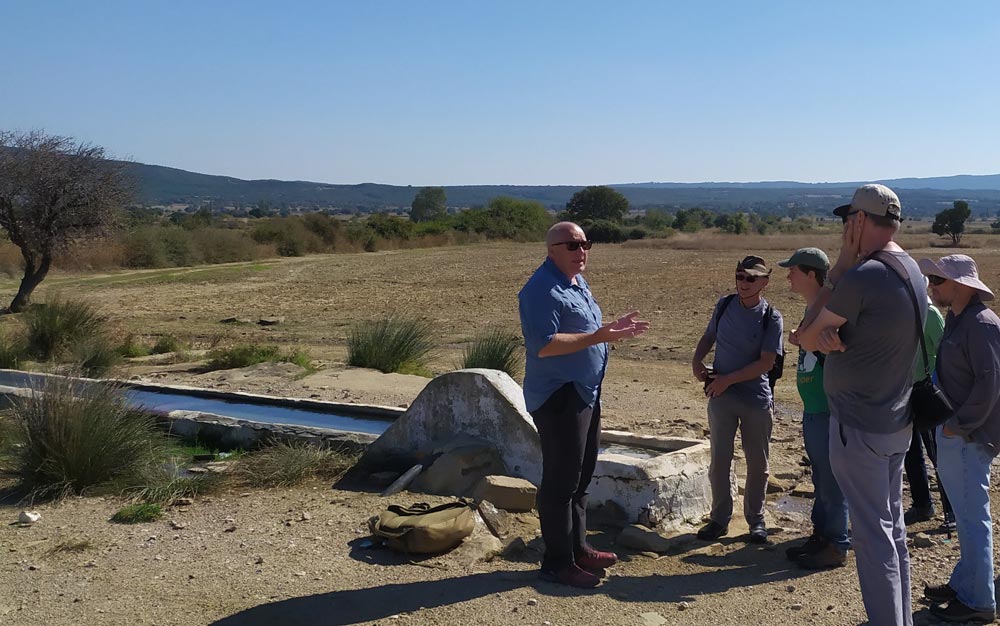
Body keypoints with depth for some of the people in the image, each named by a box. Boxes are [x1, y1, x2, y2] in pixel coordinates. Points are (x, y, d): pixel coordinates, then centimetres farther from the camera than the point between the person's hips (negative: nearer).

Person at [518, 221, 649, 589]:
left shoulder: (577, 282, 15)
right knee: (561, 481, -4)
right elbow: (544, 345, -27)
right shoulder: (542, 290, -18)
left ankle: (578, 548, 31)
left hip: (585, 393, 10)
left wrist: (614, 329, 12)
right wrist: (597, 337, -29)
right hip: (558, 397, -10)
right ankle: (557, 562, 5)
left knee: (580, 477, 18)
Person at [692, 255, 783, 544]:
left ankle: (756, 519, 25)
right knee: (719, 461, 7)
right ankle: (719, 518, 19)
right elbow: (708, 337, 15)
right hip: (720, 396, 2)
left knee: (757, 464, 9)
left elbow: (766, 362, -15)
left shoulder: (771, 317, -9)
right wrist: (697, 359, -4)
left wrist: (728, 379, -18)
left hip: (756, 399, -2)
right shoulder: (724, 305, 2)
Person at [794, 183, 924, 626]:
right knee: (893, 529, 18)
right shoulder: (912, 271, 7)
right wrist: (827, 336, -14)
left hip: (859, 428, -9)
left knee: (873, 537, -1)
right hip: (897, 423, 9)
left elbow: (809, 337, -9)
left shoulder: (862, 276, -23)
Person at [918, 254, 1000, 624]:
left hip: (968, 437, -10)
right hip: (953, 431, 10)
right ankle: (964, 583, 31)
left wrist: (960, 425, -18)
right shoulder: (955, 319, 12)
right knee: (965, 514, 19)